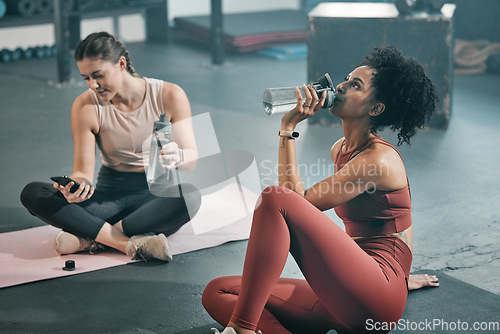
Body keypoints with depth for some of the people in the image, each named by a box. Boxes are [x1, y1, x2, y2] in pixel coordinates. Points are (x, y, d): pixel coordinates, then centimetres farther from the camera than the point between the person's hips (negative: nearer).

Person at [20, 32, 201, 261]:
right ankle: (131, 244, -35)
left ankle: (90, 239, -29)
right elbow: (83, 171, -5)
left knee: (190, 196, -39)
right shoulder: (86, 106, -5)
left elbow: (192, 158, -7)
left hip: (159, 193, -2)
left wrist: (177, 157, -32)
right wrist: (75, 186, -30)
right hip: (110, 195, 2)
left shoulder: (169, 96, -8)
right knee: (32, 193, -21)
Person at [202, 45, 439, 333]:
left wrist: (289, 127, -9)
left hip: (375, 300, -9)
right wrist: (402, 276, 38)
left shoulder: (379, 159, -10)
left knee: (274, 198, -25)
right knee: (217, 293, -4)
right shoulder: (340, 150, 18)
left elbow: (297, 199, -13)